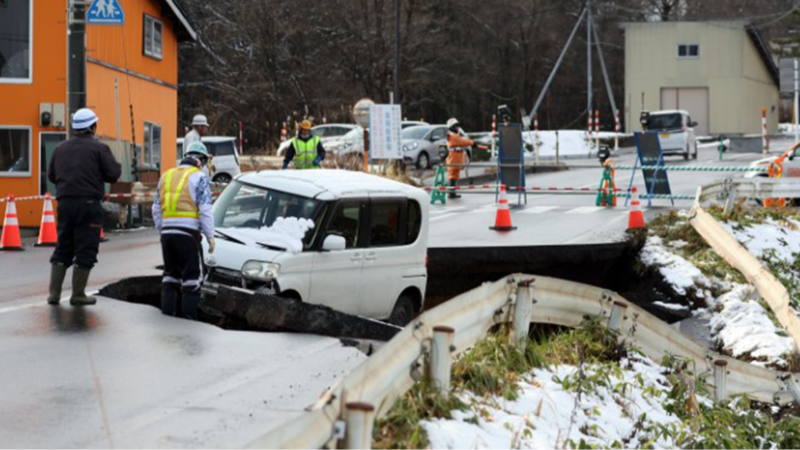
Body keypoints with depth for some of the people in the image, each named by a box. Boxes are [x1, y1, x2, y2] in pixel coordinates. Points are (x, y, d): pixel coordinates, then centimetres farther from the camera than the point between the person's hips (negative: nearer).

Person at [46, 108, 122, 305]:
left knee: (62, 248, 13)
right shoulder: (98, 148, -5)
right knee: (85, 250, 2)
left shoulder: (61, 148, 11)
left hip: (65, 203, 5)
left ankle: (54, 293, 10)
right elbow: (113, 174, -8)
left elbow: (51, 175, 16)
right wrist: (116, 165, 12)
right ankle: (78, 295, 3)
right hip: (88, 204, -5)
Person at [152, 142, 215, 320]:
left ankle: (167, 310, 15)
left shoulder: (166, 176, 17)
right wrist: (210, 236, -5)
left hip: (167, 231, 6)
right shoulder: (199, 178, -2)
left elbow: (156, 209, 18)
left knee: (170, 271, 16)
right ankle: (190, 314, -3)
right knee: (193, 274, 0)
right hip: (188, 232, -6)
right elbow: (205, 210, -9)